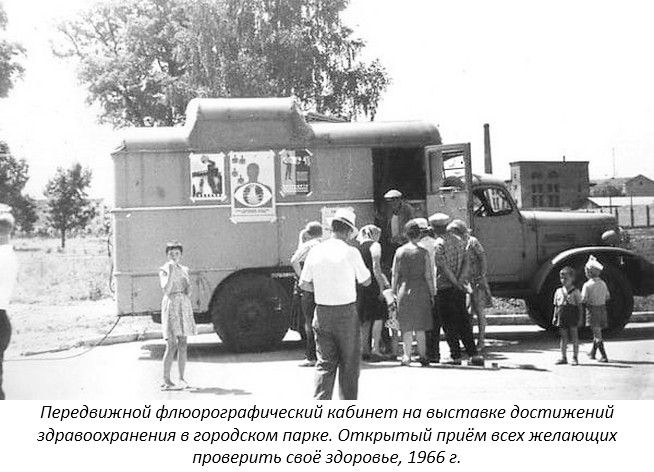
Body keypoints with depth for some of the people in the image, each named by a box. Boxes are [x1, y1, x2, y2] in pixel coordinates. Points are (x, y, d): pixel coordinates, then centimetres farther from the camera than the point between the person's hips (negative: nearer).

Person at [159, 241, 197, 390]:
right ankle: (166, 380, -7)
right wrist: (171, 272, -20)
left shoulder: (185, 270, 13)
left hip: (184, 306, 5)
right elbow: (166, 289, -16)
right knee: (172, 345, -11)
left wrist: (189, 290, -5)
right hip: (171, 305, -5)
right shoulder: (164, 270, -2)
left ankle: (182, 379, 9)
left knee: (183, 345, 5)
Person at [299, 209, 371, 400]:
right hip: (346, 312, -3)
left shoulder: (315, 251, 1)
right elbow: (366, 281, 1)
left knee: (324, 363, 8)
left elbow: (303, 284, 8)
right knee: (349, 364, 8)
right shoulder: (351, 252, -11)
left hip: (322, 312, 4)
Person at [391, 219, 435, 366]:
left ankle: (407, 356, 4)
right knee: (420, 327, 8)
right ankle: (423, 355, 10)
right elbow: (428, 276, -4)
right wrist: (432, 294, 4)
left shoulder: (399, 251, 2)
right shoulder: (424, 253, -3)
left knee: (406, 327, 7)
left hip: (404, 290, 1)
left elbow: (395, 275, 3)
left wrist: (393, 292, 9)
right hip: (420, 290, -1)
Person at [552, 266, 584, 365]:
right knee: (563, 337, 7)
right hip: (562, 316, 4)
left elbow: (580, 306, -1)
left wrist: (580, 318, -7)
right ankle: (563, 357, 12)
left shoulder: (575, 292, 0)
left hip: (572, 316, -4)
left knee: (574, 337, -1)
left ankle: (575, 357, 4)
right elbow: (556, 306, 14)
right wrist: (554, 317, 8)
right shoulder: (558, 292, 11)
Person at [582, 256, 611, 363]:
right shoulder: (603, 283, 2)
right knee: (597, 332, 21)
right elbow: (608, 297, 11)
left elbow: (583, 300, -19)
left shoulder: (587, 285, -16)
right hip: (602, 308, 6)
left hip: (592, 310, -6)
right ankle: (593, 352, 36)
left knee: (597, 334, -4)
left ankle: (604, 356, -8)